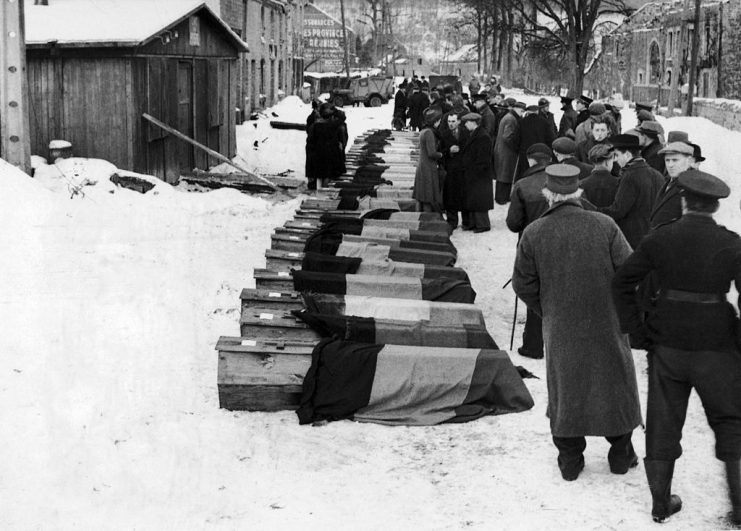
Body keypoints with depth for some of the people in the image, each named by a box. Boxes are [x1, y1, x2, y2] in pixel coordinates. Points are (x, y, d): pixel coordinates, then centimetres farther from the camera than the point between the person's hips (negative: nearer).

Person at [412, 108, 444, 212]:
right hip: (429, 169, -9)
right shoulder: (429, 133, -16)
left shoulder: (423, 132, 12)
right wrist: (442, 154, -5)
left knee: (420, 199, 11)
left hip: (421, 168, 9)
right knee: (429, 200, -4)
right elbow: (432, 153, -22)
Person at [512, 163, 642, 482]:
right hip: (606, 324, 0)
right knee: (614, 384, 16)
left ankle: (570, 459, 20)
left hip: (560, 327, 0)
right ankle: (621, 454, 27)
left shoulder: (534, 234, -10)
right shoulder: (604, 226, -12)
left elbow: (523, 285, -4)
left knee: (564, 389, 15)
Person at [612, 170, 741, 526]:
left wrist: (638, 331, 3)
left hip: (667, 347, 2)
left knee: (663, 425, 14)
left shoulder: (659, 239, -4)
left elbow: (622, 282, -2)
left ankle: (661, 502, 22)